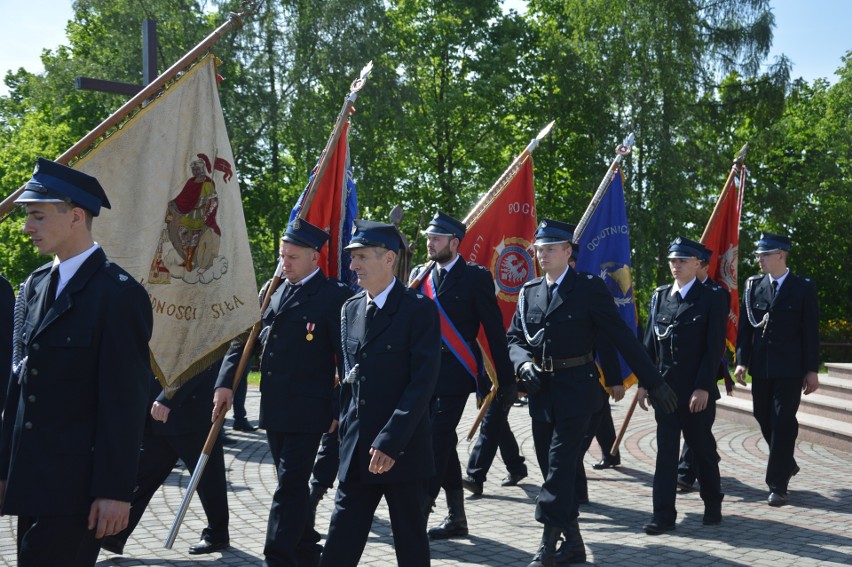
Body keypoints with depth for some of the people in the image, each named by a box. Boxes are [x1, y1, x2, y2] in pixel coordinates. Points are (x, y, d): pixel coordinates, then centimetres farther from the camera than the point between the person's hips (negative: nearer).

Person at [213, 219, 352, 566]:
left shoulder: (334, 297, -9)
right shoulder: (274, 292, 12)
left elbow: (346, 358, -10)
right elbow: (246, 339, 13)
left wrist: (340, 410, -12)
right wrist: (226, 382, 2)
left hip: (307, 410, -7)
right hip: (274, 408, 7)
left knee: (290, 485, -6)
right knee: (292, 484, 16)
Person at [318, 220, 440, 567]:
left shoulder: (419, 309, -9)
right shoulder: (350, 309, 11)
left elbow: (424, 380, -15)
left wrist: (390, 441, -20)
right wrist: (346, 432, 10)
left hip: (403, 449, -5)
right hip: (356, 450, 5)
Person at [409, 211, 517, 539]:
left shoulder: (475, 277, -4)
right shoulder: (419, 275, 11)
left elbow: (495, 331, -4)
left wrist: (506, 380, -5)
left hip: (455, 373, -6)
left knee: (437, 442, -10)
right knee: (444, 443, 12)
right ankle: (456, 517, 22)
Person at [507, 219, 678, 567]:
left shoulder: (589, 288, -5)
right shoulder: (528, 292, 11)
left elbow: (621, 337, -6)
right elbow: (514, 339, 11)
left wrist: (654, 382, -7)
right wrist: (524, 363, -11)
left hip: (575, 390, -6)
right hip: (540, 392, 6)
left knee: (560, 466, -10)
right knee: (552, 469, 9)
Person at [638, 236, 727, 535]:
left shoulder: (712, 298, -5)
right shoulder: (660, 296, 8)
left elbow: (714, 347, -10)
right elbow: (650, 342, 10)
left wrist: (703, 387, -16)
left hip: (698, 391, -3)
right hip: (665, 387, 3)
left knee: (703, 448, 10)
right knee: (665, 451, 2)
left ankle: (713, 504, 31)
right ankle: (664, 515, 4)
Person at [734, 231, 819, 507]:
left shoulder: (803, 287, -3)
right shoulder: (753, 286, 6)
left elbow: (811, 331, -3)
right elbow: (745, 326, 6)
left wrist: (811, 370, -5)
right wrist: (742, 361, -3)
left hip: (790, 369, -4)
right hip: (761, 368, 4)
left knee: (783, 422, -5)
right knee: (765, 419, 11)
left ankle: (778, 485, 1)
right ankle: (787, 464, 34)